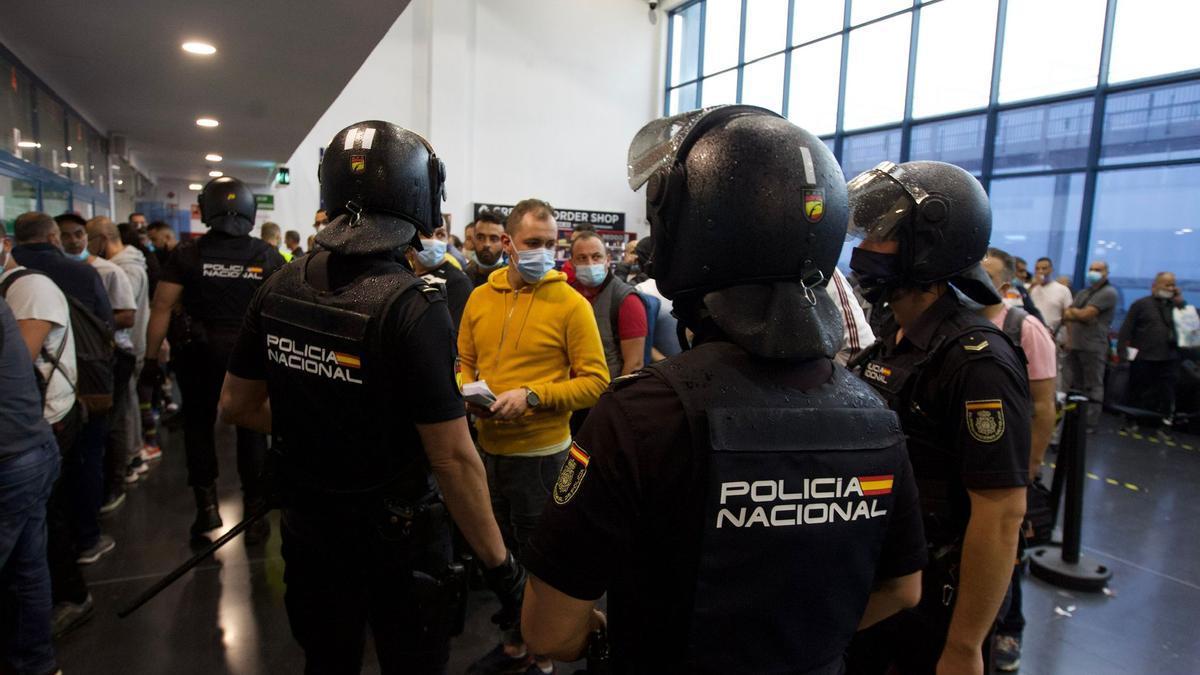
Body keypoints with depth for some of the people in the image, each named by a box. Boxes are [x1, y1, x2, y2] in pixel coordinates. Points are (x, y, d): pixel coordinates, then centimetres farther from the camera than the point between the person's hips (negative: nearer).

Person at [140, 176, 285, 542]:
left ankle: (207, 503, 18)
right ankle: (254, 513, 19)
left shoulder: (187, 254, -6)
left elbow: (162, 308, -6)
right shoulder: (268, 256, -5)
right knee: (251, 430, 11)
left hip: (199, 354, 0)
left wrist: (151, 358, 0)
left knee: (198, 424, 19)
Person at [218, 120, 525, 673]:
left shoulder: (279, 289, -6)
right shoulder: (412, 306, -25)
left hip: (307, 528, 6)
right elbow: (452, 459, -24)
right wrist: (500, 565, -14)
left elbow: (238, 406, 6)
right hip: (395, 540, -5)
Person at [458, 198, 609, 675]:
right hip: (488, 447, 5)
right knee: (501, 552, 21)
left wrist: (532, 396, -22)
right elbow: (465, 363, 13)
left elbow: (595, 381, -13)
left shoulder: (571, 304, -11)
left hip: (540, 452, -5)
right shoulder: (480, 297, 3)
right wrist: (468, 392, -8)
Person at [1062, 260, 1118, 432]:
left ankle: (1090, 424, 4)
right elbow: (1066, 315, 10)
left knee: (1092, 387, 0)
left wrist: (1072, 311, 4)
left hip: (1094, 347, -7)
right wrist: (1079, 315, -7)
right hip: (1074, 345, 7)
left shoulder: (1109, 293, -5)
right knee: (1072, 385, 9)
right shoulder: (1082, 293, 18)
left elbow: (1085, 315, -13)